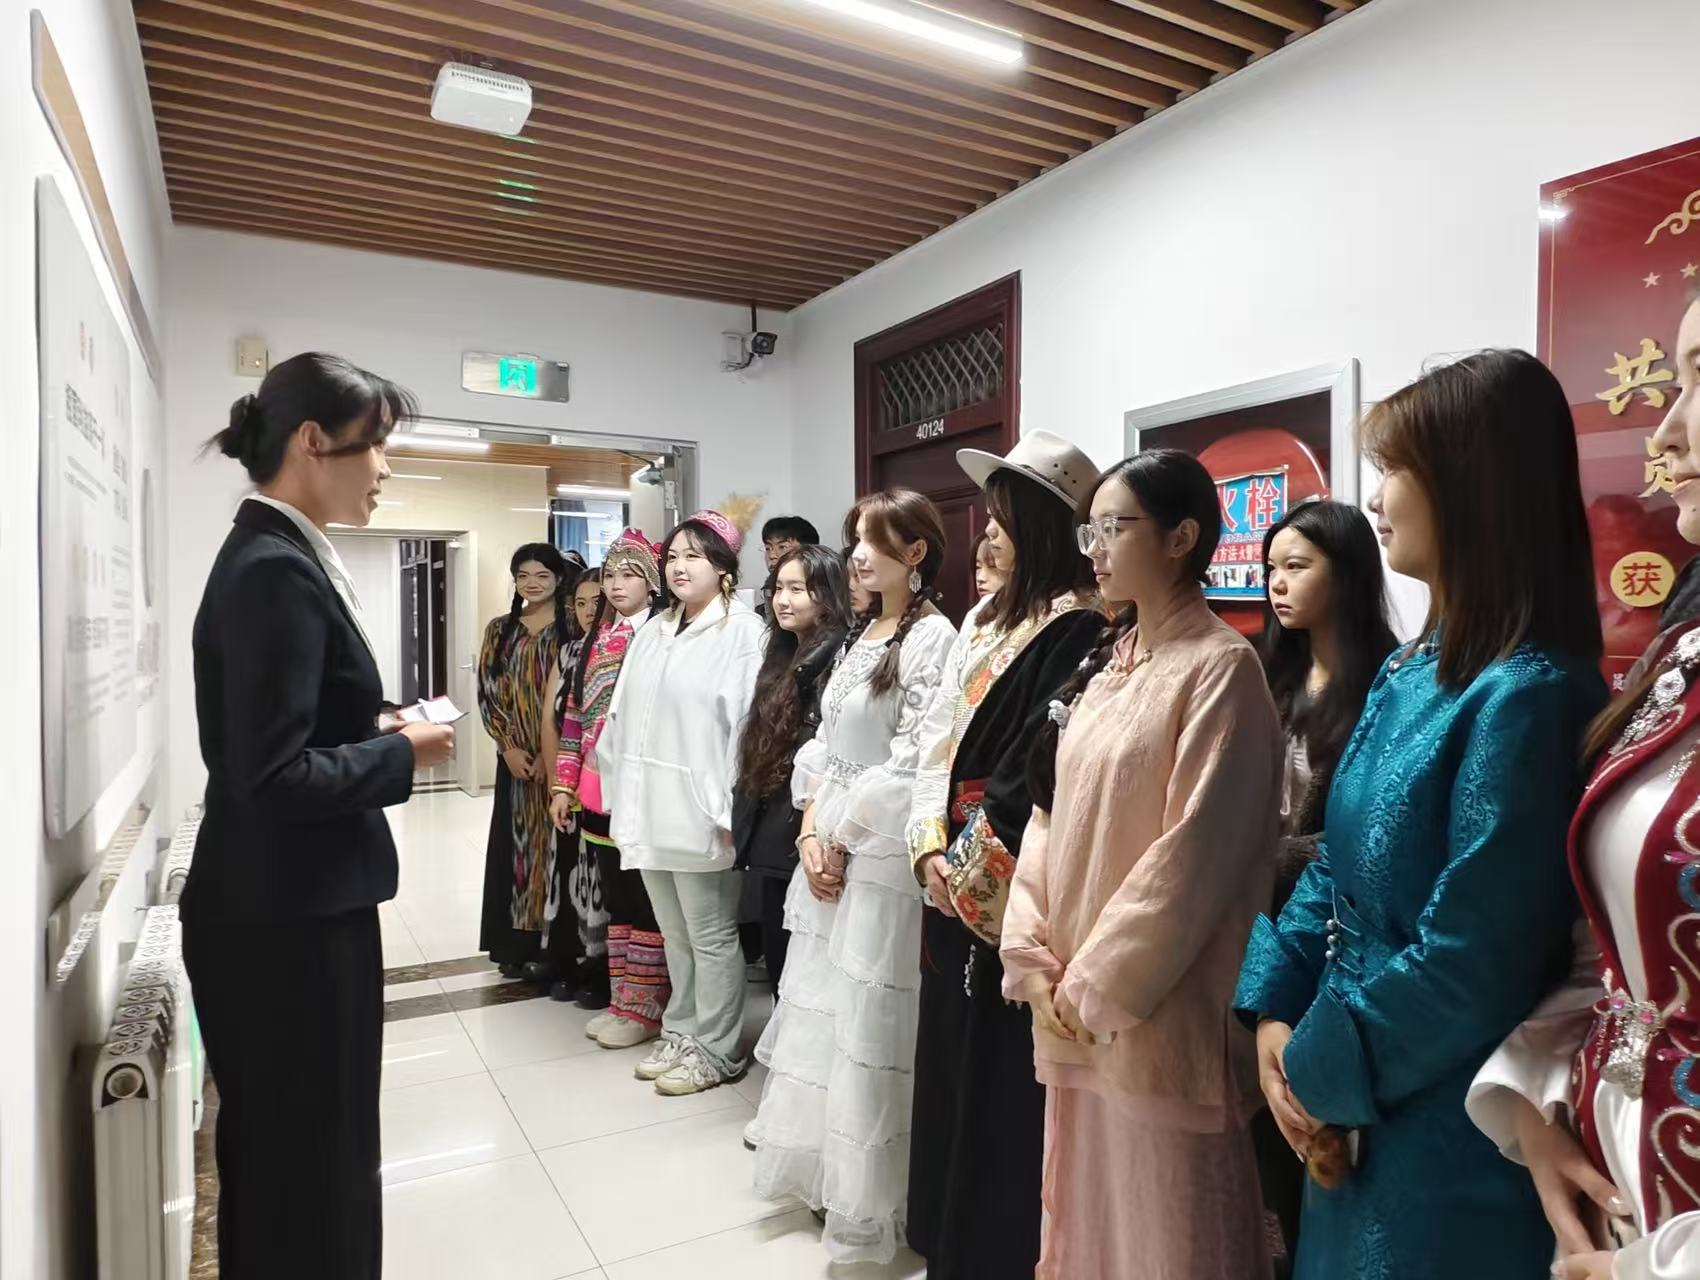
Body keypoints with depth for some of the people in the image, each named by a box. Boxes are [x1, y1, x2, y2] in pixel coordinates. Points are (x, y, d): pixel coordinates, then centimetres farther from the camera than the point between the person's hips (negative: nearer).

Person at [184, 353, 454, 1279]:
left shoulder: (274, 557, 9)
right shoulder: (277, 572, -21)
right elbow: (273, 779, -26)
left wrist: (382, 736, 3)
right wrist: (403, 753, -14)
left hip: (285, 908, 10)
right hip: (289, 920, -10)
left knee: (277, 1154, 25)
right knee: (313, 1161, 8)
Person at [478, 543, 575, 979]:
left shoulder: (573, 626, -3)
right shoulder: (500, 629, 9)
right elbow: (487, 692, 6)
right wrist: (508, 747, -5)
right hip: (515, 756, 4)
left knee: (553, 842, 0)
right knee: (515, 842, 8)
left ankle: (551, 944, 9)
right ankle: (516, 944, 18)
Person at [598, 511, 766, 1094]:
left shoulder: (743, 631, -9)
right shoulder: (652, 633, 14)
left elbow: (748, 722, -15)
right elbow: (622, 717, 14)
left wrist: (730, 809, -17)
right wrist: (621, 794, 10)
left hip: (699, 812, -7)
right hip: (650, 808, 7)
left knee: (711, 936, 6)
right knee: (675, 933, 19)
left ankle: (717, 1049, 20)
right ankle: (681, 1033, 33)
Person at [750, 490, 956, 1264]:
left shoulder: (932, 638, -14)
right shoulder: (861, 634, 11)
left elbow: (908, 768, -18)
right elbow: (822, 744, 11)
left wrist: (840, 839, -11)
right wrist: (811, 833, 0)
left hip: (880, 862, -8)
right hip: (829, 851, 8)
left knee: (863, 1030, 4)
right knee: (819, 1017, 18)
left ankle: (867, 1206, 24)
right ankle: (823, 1173, 38)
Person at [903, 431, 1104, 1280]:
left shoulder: (1078, 630, -15)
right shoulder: (984, 619, 11)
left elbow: (1034, 771, -19)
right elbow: (941, 738, 9)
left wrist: (968, 867, -11)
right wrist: (930, 848, -1)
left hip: (1010, 889, -8)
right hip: (957, 882, 8)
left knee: (1004, 1083, 5)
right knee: (955, 1069, 19)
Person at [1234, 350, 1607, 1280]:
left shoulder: (1527, 695, -23)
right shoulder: (1412, 671, 4)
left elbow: (1468, 963, -24)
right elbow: (1336, 864, 6)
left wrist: (1320, 1070, -12)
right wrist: (1275, 1016, -3)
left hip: (1449, 1134, -8)